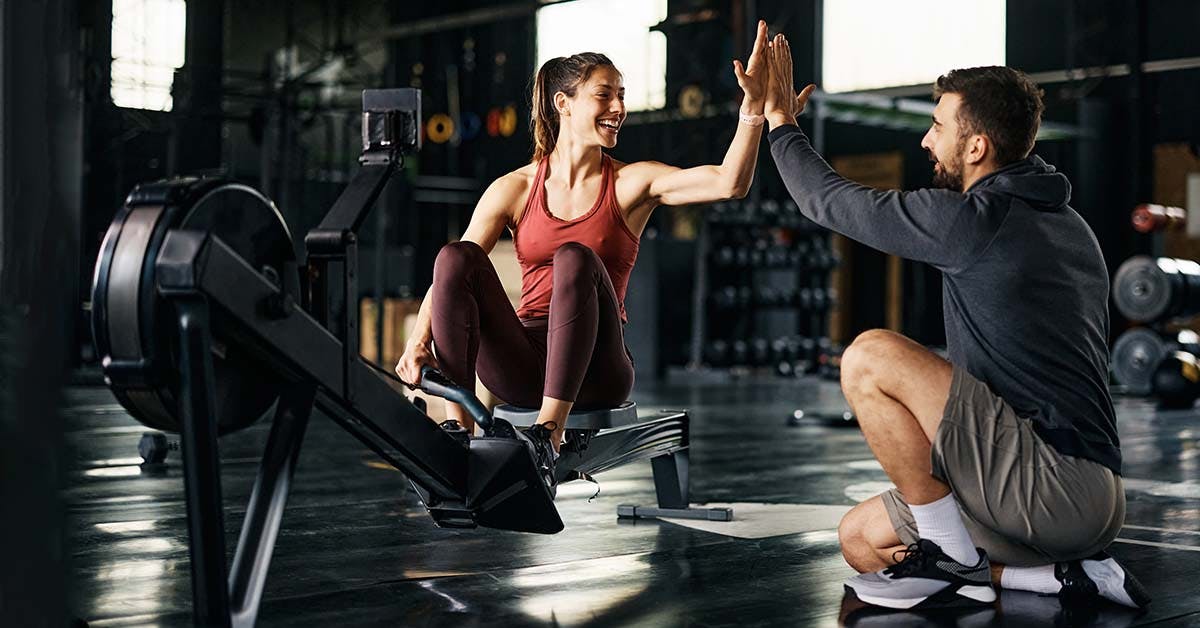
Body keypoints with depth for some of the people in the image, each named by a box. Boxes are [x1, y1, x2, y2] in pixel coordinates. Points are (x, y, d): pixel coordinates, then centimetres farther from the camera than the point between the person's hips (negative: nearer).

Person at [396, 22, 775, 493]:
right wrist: (419, 339, -17)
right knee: (457, 256, -22)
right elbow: (450, 274, -1)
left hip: (594, 373, -1)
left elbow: (729, 184, -10)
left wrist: (753, 106, -22)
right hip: (524, 369, 2)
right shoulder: (515, 189, 8)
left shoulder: (632, 183, 5)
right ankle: (458, 430, -26)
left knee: (575, 259, -30)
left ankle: (549, 435, -36)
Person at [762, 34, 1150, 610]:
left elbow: (832, 202, -5)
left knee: (869, 358, -18)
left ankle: (952, 559, -8)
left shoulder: (979, 220, -14)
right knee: (860, 539, 15)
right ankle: (1069, 576, 6)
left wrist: (781, 124, 12)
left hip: (1065, 489, -10)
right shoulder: (1066, 224, 16)